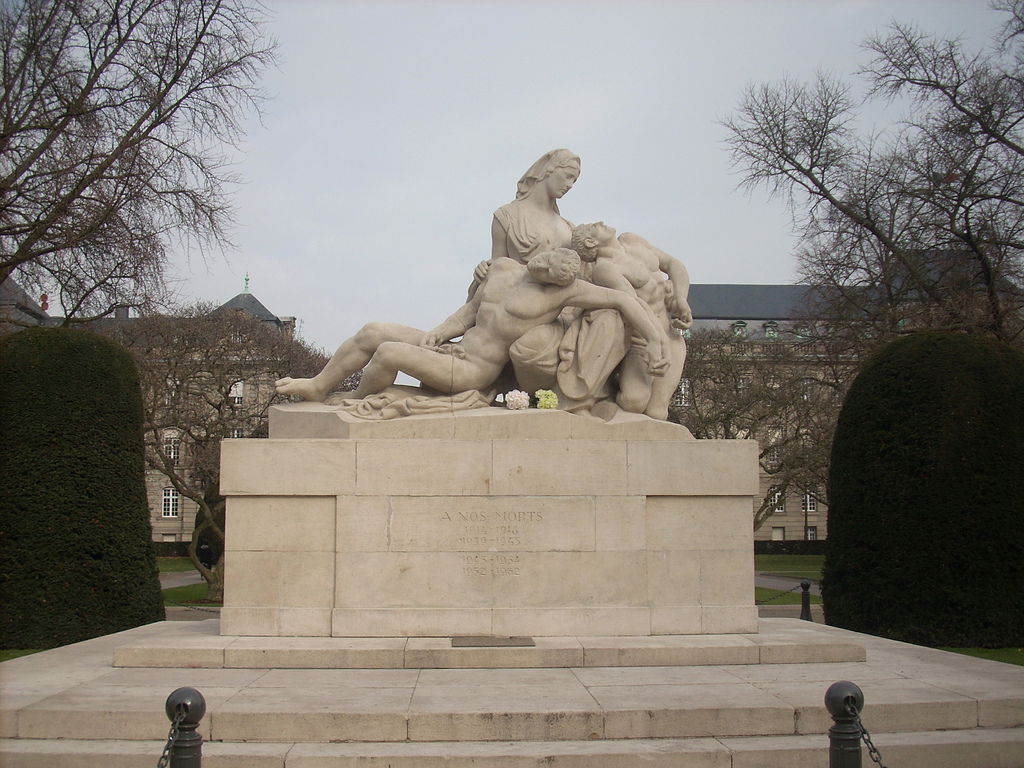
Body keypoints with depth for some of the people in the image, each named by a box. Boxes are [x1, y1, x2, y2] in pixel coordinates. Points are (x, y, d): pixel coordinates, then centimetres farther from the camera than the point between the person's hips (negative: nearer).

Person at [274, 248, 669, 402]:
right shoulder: (502, 268, 8)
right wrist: (438, 333, 1)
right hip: (455, 350, 7)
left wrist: (655, 342, -26)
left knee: (389, 352, -22)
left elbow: (623, 299, -15)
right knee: (372, 332, -2)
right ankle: (317, 387, 15)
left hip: (473, 372, -7)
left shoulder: (565, 291, -12)